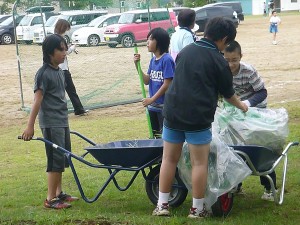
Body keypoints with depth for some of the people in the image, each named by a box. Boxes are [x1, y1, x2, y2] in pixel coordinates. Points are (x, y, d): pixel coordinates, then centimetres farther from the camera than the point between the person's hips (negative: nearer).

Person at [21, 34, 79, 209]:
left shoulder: (59, 72, 11)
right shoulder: (44, 73, -14)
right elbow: (38, 100, -18)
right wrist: (30, 126, -20)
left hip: (62, 121, 8)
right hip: (51, 123, -8)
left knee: (63, 158, 13)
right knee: (56, 159, -7)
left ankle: (59, 193, 24)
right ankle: (51, 199, -2)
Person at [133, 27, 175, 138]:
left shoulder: (167, 60, -16)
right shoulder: (153, 60, 8)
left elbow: (167, 84, -19)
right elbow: (147, 81, 8)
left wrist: (152, 99, -17)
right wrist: (137, 65, -2)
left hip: (164, 106, -8)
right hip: (153, 106, 8)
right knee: (154, 134, 16)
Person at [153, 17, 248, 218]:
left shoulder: (185, 51, 10)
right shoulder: (219, 61, -5)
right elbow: (228, 93, 8)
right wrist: (241, 105, 29)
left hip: (173, 112, 5)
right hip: (198, 117, -5)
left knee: (169, 159, 12)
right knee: (199, 163, 5)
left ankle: (162, 204, 15)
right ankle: (197, 209, 10)